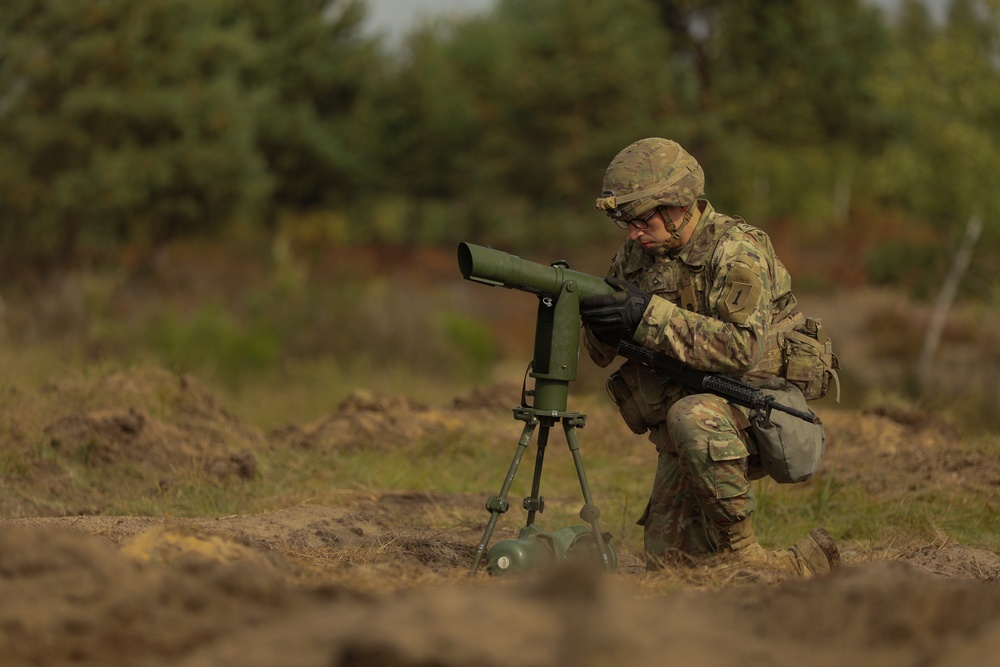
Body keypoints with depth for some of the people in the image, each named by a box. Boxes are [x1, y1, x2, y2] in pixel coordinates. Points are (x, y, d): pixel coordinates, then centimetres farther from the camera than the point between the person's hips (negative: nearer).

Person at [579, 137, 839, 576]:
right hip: (685, 439, 7)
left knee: (693, 416, -39)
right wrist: (599, 319, -18)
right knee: (667, 563, 2)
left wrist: (650, 315, -34)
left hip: (755, 412, -7)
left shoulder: (736, 250, -17)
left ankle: (742, 548, -24)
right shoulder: (636, 255, 5)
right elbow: (603, 354, 7)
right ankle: (804, 564, 22)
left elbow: (743, 348, -30)